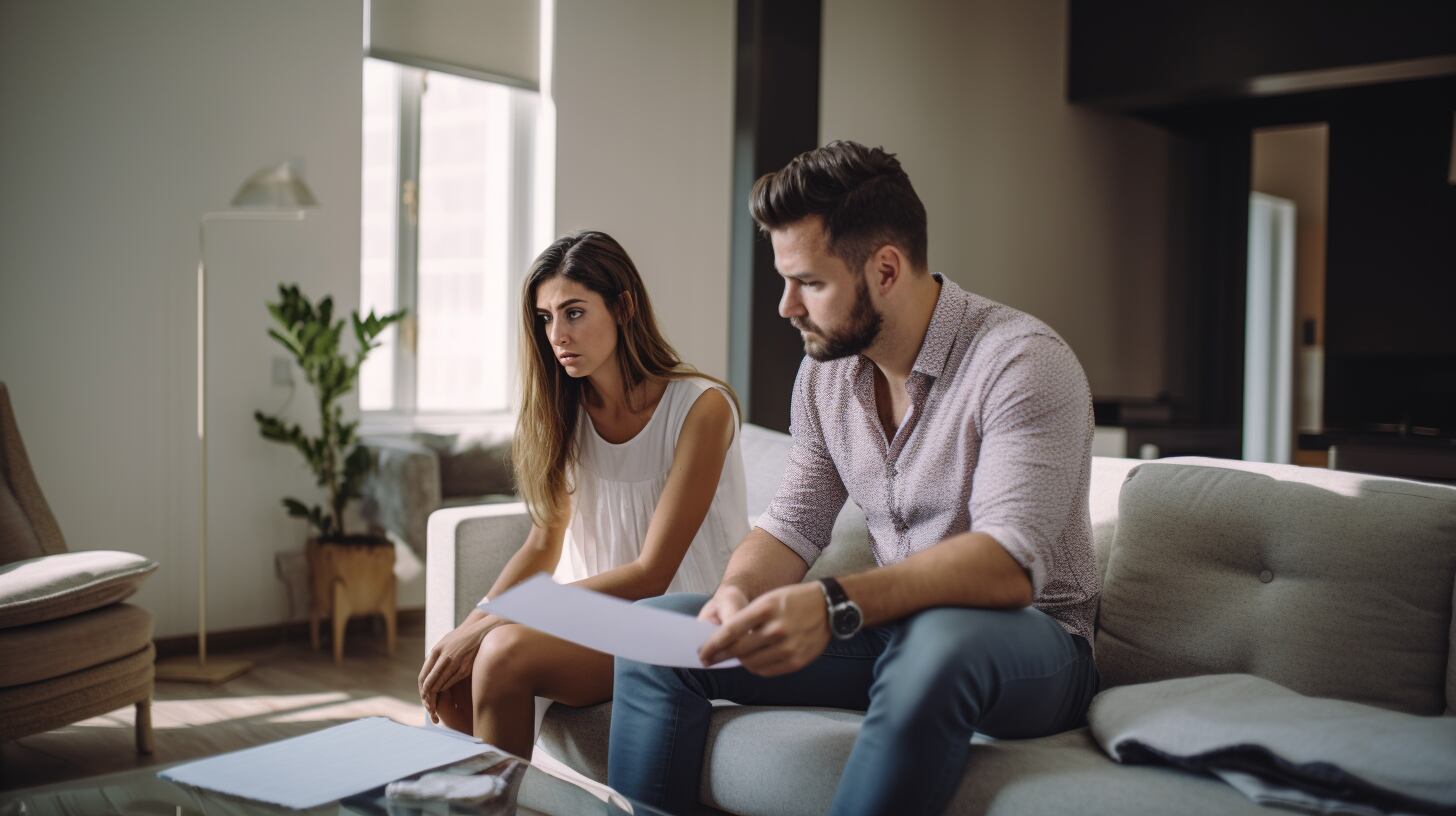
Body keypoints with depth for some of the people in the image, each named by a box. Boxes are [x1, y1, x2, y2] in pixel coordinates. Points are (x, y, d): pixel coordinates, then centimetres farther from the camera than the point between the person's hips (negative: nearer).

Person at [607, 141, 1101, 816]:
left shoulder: (1022, 361, -18)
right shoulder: (825, 370, 4)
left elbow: (1009, 562, -30)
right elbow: (794, 524, 6)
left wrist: (834, 605, -44)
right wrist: (739, 592, -18)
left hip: (1030, 640, -6)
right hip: (892, 631, 6)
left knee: (935, 644, -41)